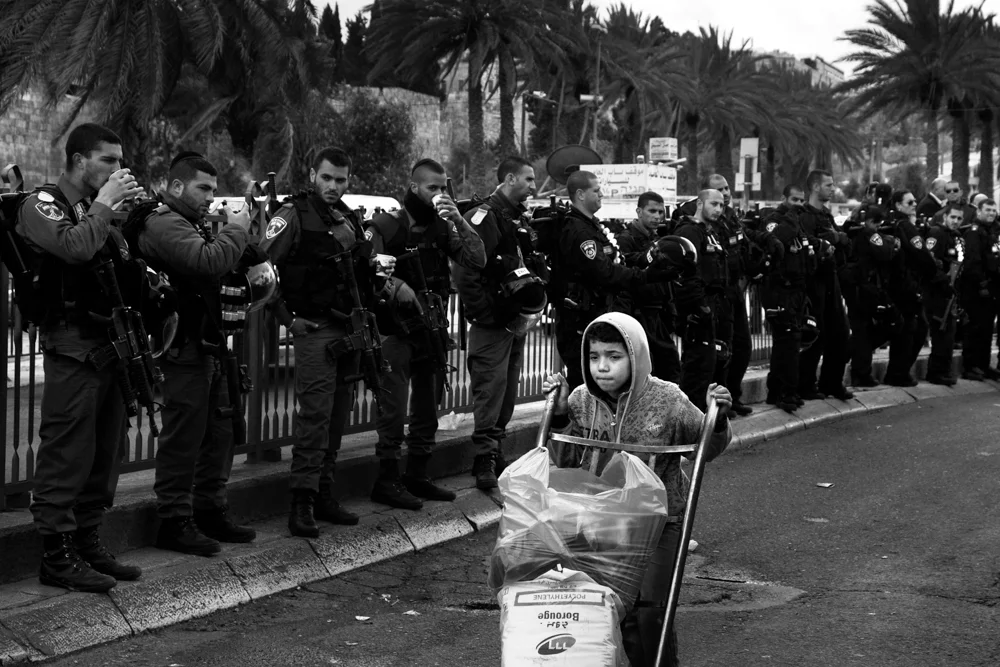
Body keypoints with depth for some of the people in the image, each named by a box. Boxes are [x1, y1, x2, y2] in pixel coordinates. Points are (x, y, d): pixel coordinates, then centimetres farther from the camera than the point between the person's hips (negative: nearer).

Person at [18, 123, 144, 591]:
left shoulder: (98, 210, 20)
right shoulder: (43, 204, -4)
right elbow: (74, 248, -23)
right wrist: (103, 205, -12)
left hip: (111, 346, 8)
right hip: (73, 348, -8)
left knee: (104, 455, 11)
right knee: (66, 455, -6)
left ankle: (88, 543, 20)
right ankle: (57, 556, 0)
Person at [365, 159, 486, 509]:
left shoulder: (443, 226, 8)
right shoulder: (387, 225, -9)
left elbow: (477, 260, -1)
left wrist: (458, 220, -10)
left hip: (432, 331, 7)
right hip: (397, 332, -7)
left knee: (428, 409, 14)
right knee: (394, 410, -6)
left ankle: (418, 477, 25)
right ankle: (387, 482, 3)